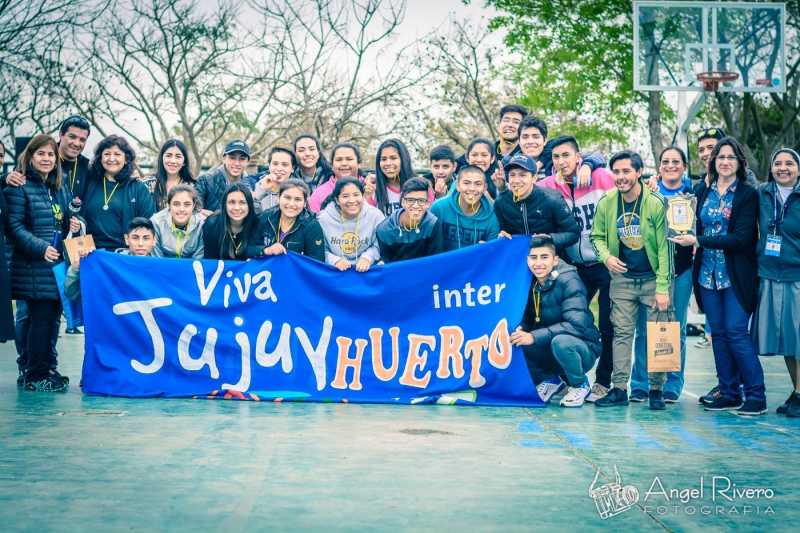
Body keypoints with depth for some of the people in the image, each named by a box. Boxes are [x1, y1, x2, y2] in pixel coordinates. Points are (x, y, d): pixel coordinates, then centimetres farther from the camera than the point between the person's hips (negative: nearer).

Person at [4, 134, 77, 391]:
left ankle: (47, 368, 18)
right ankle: (34, 375, 4)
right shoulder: (20, 187, -5)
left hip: (58, 264, 7)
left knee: (52, 317, 8)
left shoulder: (60, 187, 17)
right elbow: (14, 226, -11)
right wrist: (40, 248, -20)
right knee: (40, 317, -5)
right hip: (34, 266, -6)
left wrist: (73, 226, 4)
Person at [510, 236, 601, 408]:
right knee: (512, 340, -16)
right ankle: (550, 380, 8)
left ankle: (580, 385, -6)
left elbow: (576, 324, -30)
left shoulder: (569, 281, -21)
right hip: (548, 350, 6)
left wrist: (534, 336, -35)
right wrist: (520, 329, -21)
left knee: (560, 341, -37)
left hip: (582, 350, -6)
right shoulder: (531, 281, -2)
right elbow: (528, 317, 4)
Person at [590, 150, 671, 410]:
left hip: (652, 278, -3)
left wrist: (662, 288, -16)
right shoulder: (606, 202, -4)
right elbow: (597, 236, 10)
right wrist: (606, 256, -11)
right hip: (622, 278, 3)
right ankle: (619, 389, 9)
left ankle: (656, 389, 11)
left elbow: (663, 248, -13)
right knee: (621, 332, 4)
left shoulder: (655, 203, -15)